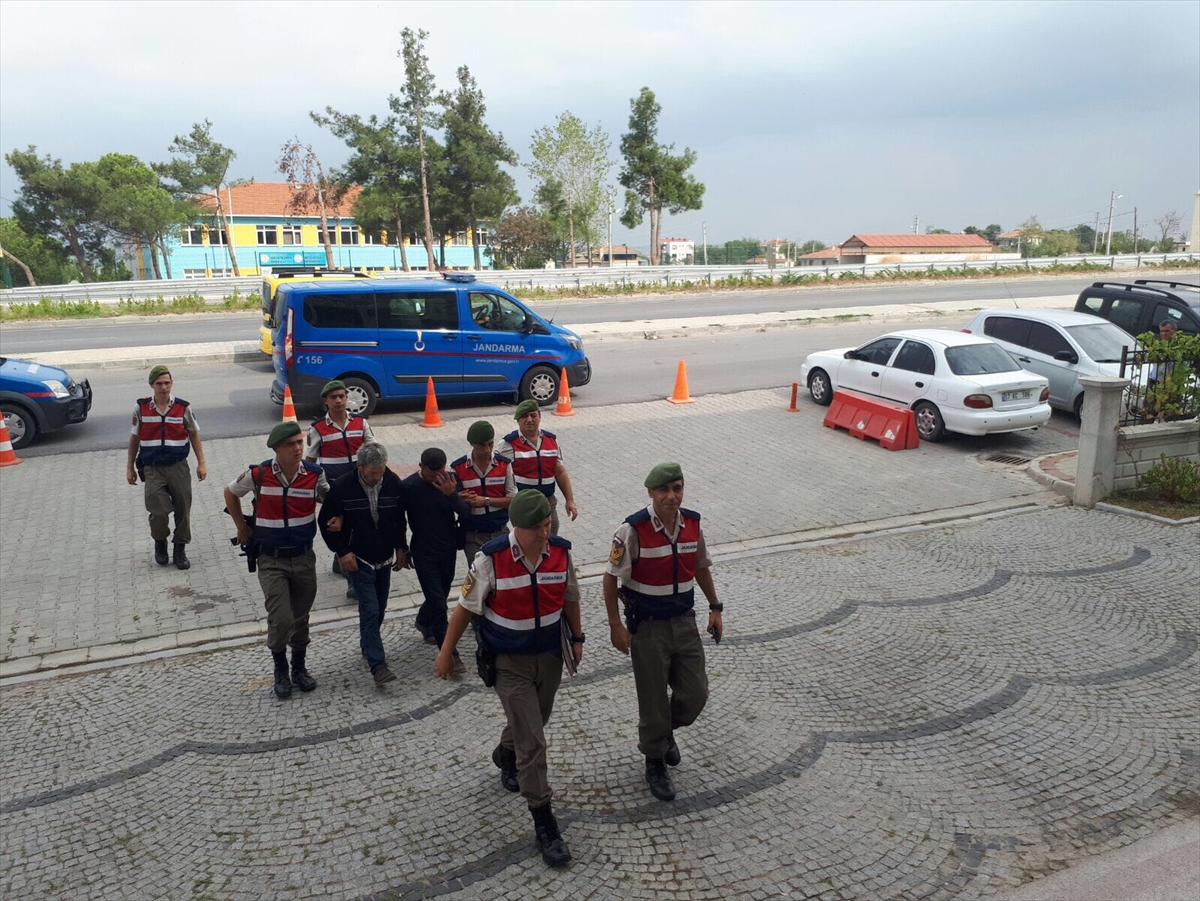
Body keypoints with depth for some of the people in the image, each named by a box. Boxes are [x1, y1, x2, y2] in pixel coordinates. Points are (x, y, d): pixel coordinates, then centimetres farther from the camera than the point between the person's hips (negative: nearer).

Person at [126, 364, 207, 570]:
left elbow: (194, 435, 8)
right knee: (158, 511, -10)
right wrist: (129, 467, 11)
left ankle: (180, 550, 20)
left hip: (178, 467, 1)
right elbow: (134, 439, 10)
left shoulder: (183, 407, 0)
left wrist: (201, 463, 3)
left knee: (183, 510, 4)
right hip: (152, 469, -1)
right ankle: (160, 543, 19)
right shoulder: (142, 409, 1)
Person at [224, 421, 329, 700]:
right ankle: (280, 671, 16)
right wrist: (242, 528, 6)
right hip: (272, 560, -2)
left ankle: (299, 667, 33)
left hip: (304, 558, 2)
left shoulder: (314, 474, -9)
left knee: (301, 617, 13)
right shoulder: (258, 474, -12)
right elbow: (230, 493, 7)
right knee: (280, 619, -8)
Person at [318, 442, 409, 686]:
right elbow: (325, 522, -7)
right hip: (357, 559, -4)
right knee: (370, 610, -11)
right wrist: (342, 552, -11)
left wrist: (401, 548, 5)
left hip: (385, 558, 4)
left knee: (379, 609, 15)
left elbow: (400, 518, 7)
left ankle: (367, 646, 38)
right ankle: (378, 665, -8)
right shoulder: (342, 487, -18)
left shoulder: (393, 482, -8)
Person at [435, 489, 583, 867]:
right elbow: (467, 607, -9)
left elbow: (569, 598, 7)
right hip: (509, 662, -4)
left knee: (531, 723, 25)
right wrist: (446, 651, -1)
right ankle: (544, 824, 8)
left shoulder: (561, 551, -11)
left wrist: (577, 639, 15)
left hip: (549, 656, 4)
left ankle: (505, 755, 58)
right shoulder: (492, 559, -22)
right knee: (532, 741, -5)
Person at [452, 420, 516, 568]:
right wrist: (462, 500, -23)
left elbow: (512, 499, -3)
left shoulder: (504, 464, -2)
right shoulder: (458, 468, -7)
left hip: (500, 533, 1)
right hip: (473, 535, -1)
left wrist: (486, 500, -16)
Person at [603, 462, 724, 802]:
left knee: (695, 692, 9)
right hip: (647, 626, -5)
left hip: (684, 621, 5)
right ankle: (655, 762, 30)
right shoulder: (634, 529, -20)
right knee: (653, 699, 7)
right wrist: (615, 625, -12)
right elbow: (611, 577, -13)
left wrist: (715, 608, 12)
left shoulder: (692, 523, -3)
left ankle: (667, 730, 41)